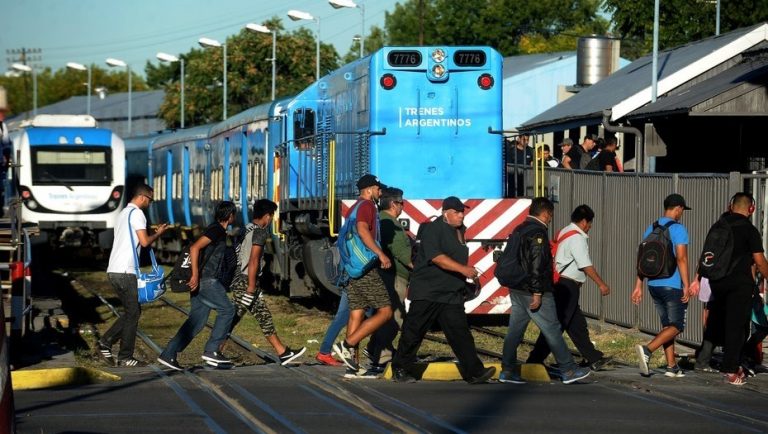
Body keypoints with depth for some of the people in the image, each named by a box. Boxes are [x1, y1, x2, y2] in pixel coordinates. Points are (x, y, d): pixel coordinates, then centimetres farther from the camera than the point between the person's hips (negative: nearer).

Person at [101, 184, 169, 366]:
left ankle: (106, 342, 9)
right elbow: (144, 242, -16)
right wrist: (158, 234, 2)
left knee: (132, 311, 16)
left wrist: (155, 233, 21)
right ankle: (125, 358, 1)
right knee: (132, 313, -1)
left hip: (114, 270, 9)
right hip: (125, 271, -9)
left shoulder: (124, 213, 21)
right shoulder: (137, 213, -9)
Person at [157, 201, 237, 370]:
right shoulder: (217, 230, -11)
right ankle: (211, 350, -3)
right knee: (227, 310, -2)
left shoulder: (217, 230, 20)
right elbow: (194, 248, -22)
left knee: (197, 320, 5)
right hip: (206, 280, -9)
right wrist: (195, 274, -26)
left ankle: (168, 354, -1)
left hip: (201, 280, 9)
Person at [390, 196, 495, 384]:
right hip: (427, 291, -7)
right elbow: (436, 257, -24)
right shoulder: (433, 230, -11)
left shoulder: (459, 231, 16)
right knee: (413, 332, 0)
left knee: (460, 332, -1)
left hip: (452, 295, 7)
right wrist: (462, 268, -30)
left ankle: (474, 372, -7)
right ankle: (400, 369, 11)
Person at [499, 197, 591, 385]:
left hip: (517, 290, 9)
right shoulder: (538, 232, -16)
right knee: (553, 330, -2)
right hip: (533, 292, -9)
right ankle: (568, 370, 3)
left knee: (515, 330, 9)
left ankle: (508, 370, 9)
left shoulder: (519, 230, 13)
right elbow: (536, 265, -22)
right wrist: (537, 293, -22)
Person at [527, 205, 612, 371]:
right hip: (568, 286, -11)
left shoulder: (564, 233, 16)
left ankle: (594, 359, 22)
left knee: (577, 325, 14)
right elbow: (586, 266, -16)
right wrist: (601, 284, -8)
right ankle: (534, 361, -9)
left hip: (559, 284, 11)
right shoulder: (577, 238, -14)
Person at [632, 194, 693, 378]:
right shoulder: (678, 229, -10)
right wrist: (686, 285, -16)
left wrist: (638, 286, 13)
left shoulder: (651, 229, 12)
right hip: (673, 285, -7)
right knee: (676, 326, -3)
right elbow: (681, 258, -17)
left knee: (667, 325, 14)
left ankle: (671, 365, 12)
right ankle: (647, 350, -24)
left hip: (654, 285, 7)